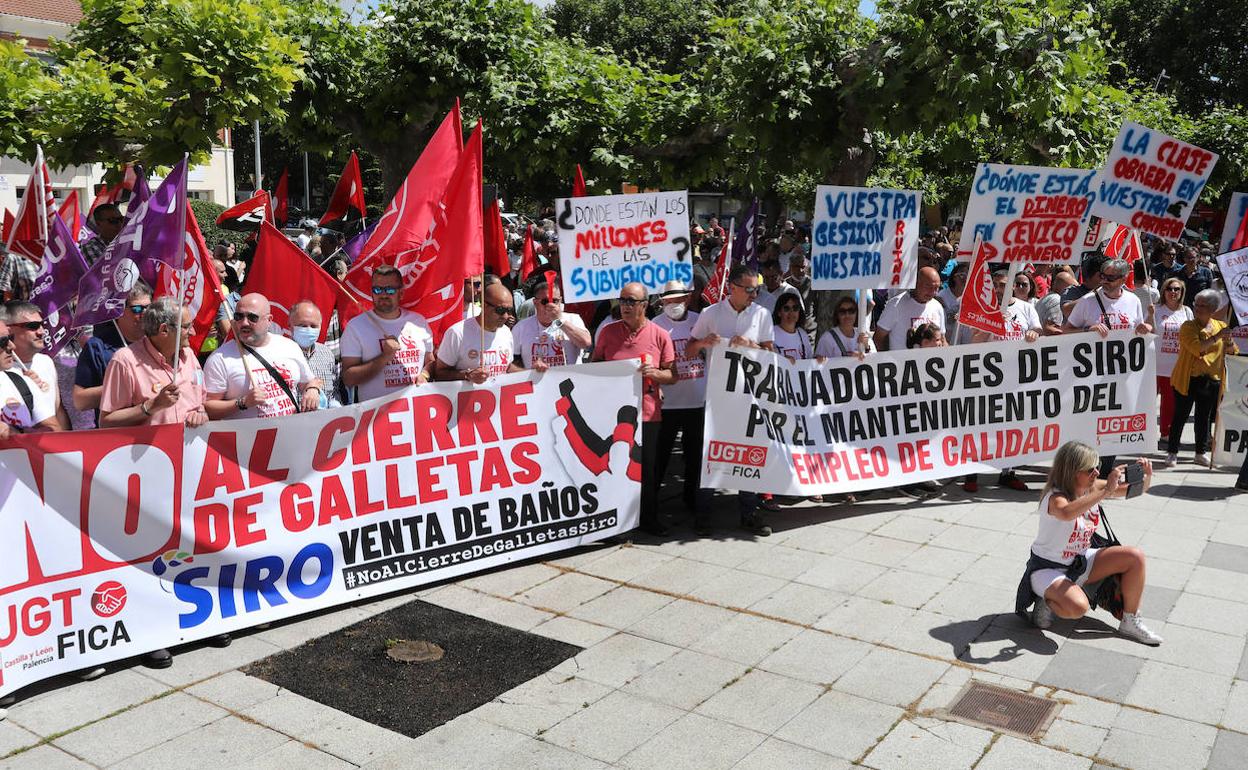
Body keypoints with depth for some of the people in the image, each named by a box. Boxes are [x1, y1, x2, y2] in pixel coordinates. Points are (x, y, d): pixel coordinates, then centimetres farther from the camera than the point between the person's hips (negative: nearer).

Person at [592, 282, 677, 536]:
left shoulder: (660, 335, 0)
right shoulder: (608, 332, 4)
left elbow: (672, 375, 3)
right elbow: (595, 365, 14)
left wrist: (655, 373, -17)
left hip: (648, 413, -1)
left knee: (648, 469, 7)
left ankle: (649, 517, 24)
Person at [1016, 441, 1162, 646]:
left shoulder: (1093, 488, -4)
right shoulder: (1055, 497, -27)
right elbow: (1066, 513, -53)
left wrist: (1146, 477, -19)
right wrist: (1105, 492, -51)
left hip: (1081, 563, 8)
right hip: (1048, 569, -8)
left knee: (1135, 557, -5)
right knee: (1077, 607, -34)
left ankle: (1130, 623, 7)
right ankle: (1048, 602, 1)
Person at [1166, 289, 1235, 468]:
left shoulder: (1221, 326, 7)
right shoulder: (1188, 326, -7)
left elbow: (1233, 351, 10)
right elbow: (1197, 348, -23)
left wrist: (1228, 341, -10)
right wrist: (1217, 337, -23)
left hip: (1211, 381, 4)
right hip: (1187, 379, -4)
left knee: (1204, 418, 12)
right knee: (1180, 417, 1)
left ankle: (1201, 452, 23)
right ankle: (1172, 452, 9)